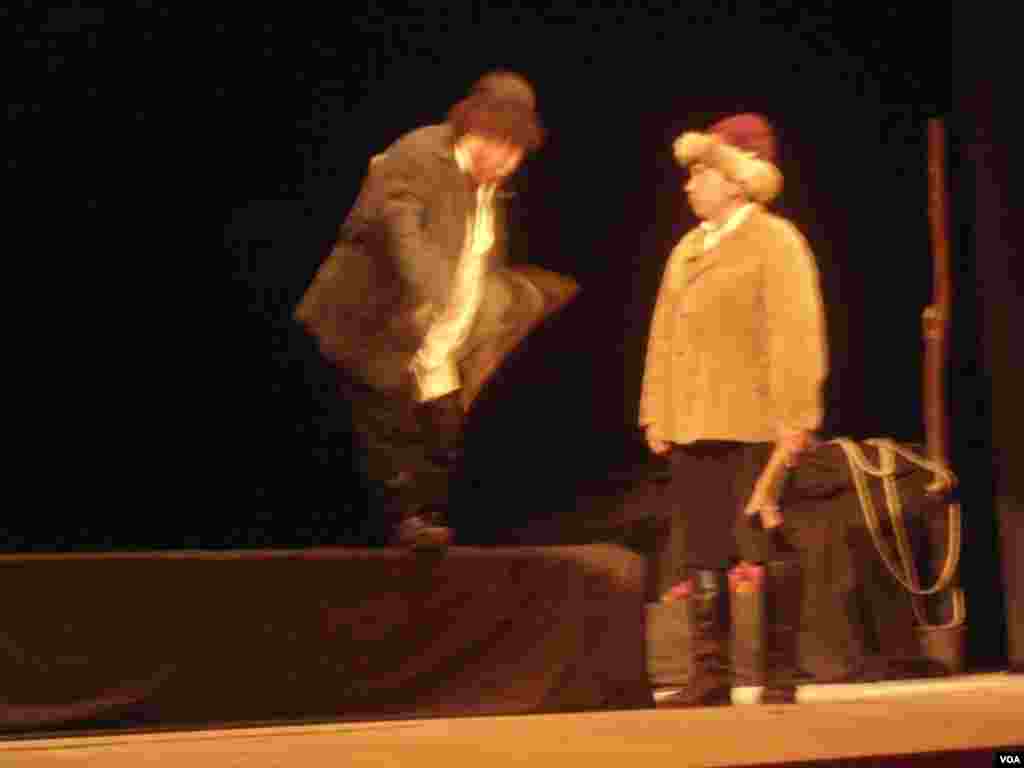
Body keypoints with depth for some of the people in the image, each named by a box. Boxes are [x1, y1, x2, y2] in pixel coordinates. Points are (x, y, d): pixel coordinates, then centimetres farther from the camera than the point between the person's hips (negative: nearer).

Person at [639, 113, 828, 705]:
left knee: (768, 552, -2)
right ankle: (710, 676, 10)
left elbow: (797, 334, -11)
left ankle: (780, 679, 5)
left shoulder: (775, 240, -3)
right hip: (693, 427, 7)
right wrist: (656, 413, 11)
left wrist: (796, 417, -17)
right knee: (700, 555, 5)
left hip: (754, 426, -7)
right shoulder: (686, 249, 19)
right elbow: (664, 337, 18)